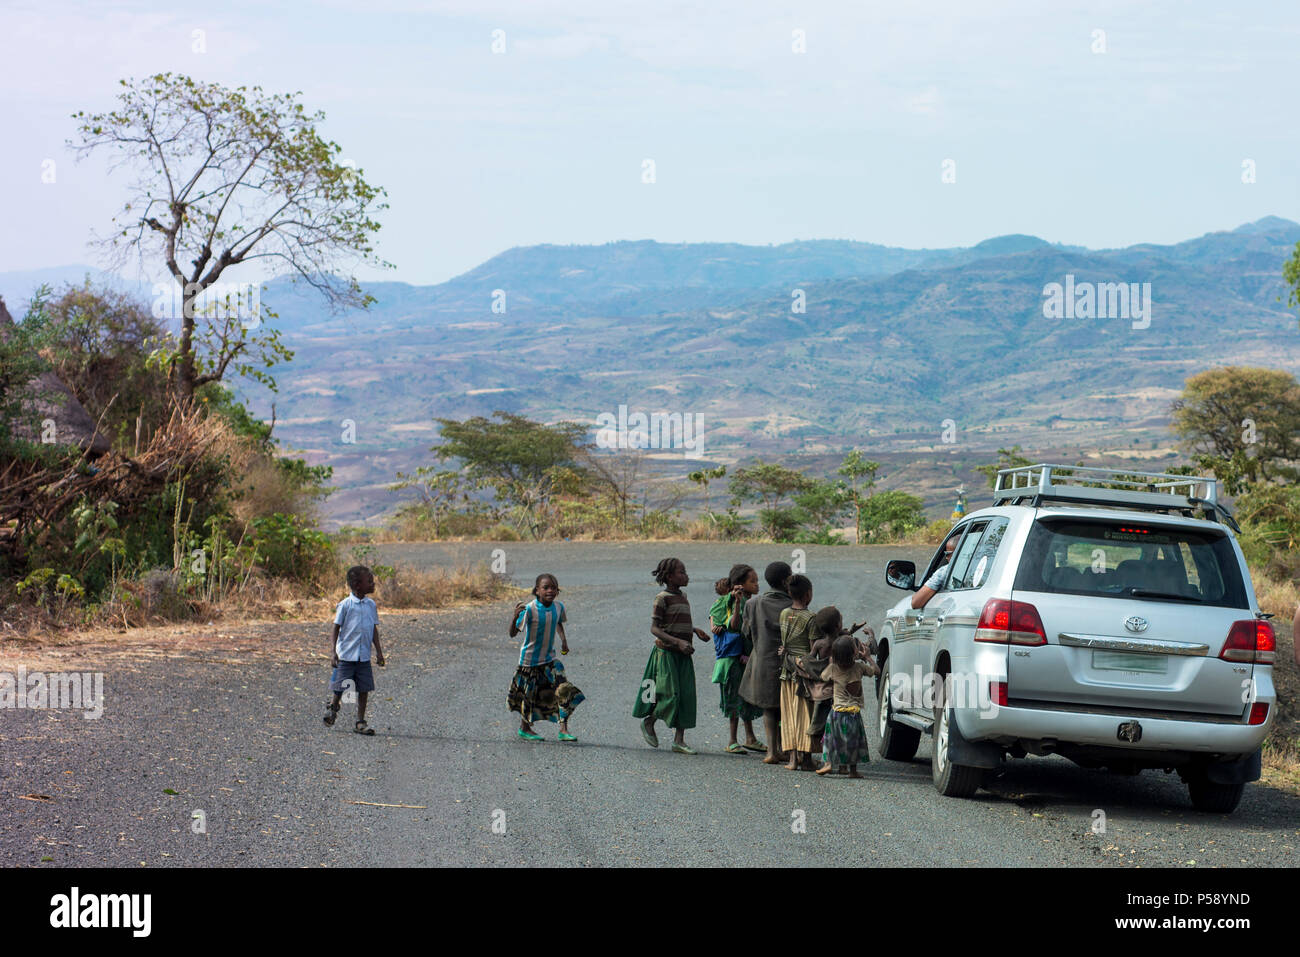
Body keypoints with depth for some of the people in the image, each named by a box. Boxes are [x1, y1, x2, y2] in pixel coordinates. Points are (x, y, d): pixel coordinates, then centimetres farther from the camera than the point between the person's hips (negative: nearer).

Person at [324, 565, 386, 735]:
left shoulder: (370, 604, 7)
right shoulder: (345, 605, -8)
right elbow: (336, 628, -5)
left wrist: (379, 651, 9)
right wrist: (334, 652, -10)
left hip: (364, 655, 4)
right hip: (346, 655, -4)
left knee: (364, 688, 1)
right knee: (341, 687, 1)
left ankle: (360, 721, 11)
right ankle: (333, 707, 31)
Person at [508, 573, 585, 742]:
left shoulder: (558, 607, -4)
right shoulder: (529, 609, -22)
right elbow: (513, 633, -27)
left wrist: (563, 640, 9)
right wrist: (514, 617, -44)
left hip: (549, 659, 5)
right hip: (529, 660, -4)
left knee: (565, 691, -9)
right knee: (528, 696, 9)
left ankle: (563, 730, -3)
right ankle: (524, 728, 31)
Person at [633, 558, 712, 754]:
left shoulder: (683, 598, 13)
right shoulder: (662, 598, -10)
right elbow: (654, 628, -15)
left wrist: (695, 630, 9)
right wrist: (678, 642, -24)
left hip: (683, 655, 7)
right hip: (666, 652, -7)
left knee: (686, 696, 0)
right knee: (670, 694, -9)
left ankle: (679, 740, 3)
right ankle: (648, 722, 17)